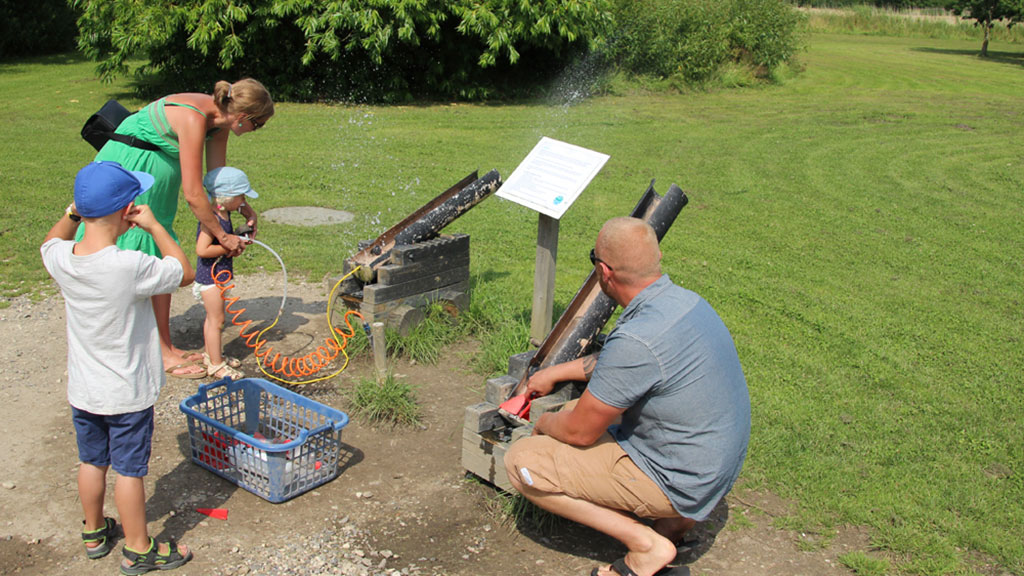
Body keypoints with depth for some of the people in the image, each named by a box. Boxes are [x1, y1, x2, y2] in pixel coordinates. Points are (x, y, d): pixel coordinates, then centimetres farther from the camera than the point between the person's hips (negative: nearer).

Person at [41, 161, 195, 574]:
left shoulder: (61, 259, -12)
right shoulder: (131, 267, -30)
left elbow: (51, 243, 15)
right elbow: (185, 273, -13)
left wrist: (73, 212, 0)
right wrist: (154, 226, -9)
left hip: (82, 390, 6)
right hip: (127, 393, -5)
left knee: (92, 462, 22)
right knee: (129, 470, 9)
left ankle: (94, 533, 42)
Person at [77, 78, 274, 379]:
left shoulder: (219, 119, -5)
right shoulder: (193, 118, -30)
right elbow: (193, 194, -29)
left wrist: (242, 207, -3)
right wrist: (223, 236, -20)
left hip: (156, 179, 9)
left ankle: (165, 347, 19)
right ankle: (159, 355, 3)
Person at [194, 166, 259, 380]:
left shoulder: (225, 215, 6)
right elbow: (202, 249, -30)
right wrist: (228, 248, -23)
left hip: (220, 274, 10)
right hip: (210, 275, -10)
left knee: (213, 317, 21)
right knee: (216, 319, -2)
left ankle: (212, 353, 36)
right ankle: (215, 365, 7)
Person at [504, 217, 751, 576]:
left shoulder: (636, 340, -30)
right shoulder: (685, 301, -2)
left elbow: (579, 432, -18)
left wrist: (545, 424, 4)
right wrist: (555, 373, 22)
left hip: (676, 483, -9)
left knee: (522, 462, -9)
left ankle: (646, 543, -7)